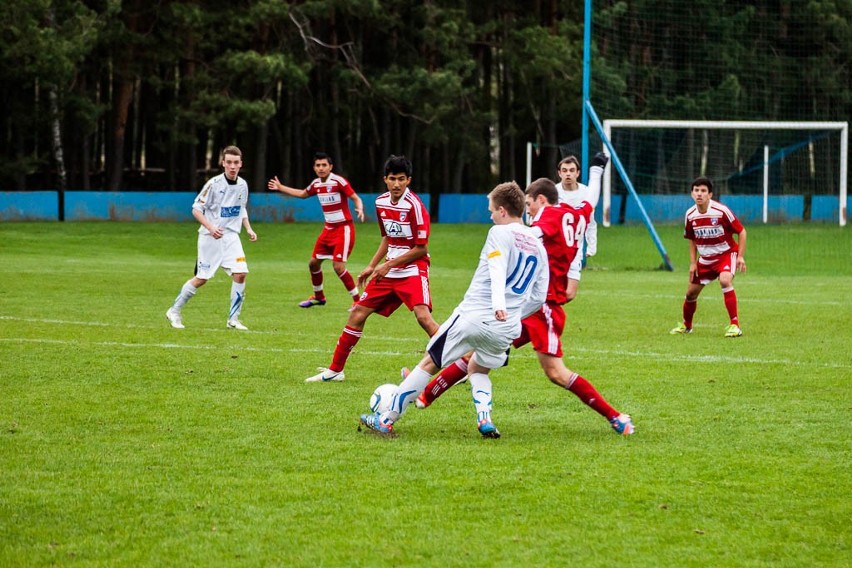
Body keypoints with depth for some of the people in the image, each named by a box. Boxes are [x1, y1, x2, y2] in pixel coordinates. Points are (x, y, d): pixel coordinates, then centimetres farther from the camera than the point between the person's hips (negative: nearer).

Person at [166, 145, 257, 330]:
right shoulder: (214, 183, -14)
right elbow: (196, 209, -11)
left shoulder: (242, 185, 4)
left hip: (231, 236, 5)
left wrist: (248, 229, 7)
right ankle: (174, 311, 16)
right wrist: (210, 227, -24)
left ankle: (233, 319, 1)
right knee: (201, 278, -2)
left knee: (240, 273, -11)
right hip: (210, 238, -5)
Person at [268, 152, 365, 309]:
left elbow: (356, 198, -17)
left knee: (338, 266, -17)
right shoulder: (316, 184, 6)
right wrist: (280, 188, 32)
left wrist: (360, 209, -38)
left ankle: (357, 300, -4)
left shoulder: (338, 181, -16)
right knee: (313, 262, 13)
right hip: (329, 229, 8)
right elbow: (303, 194, 27)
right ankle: (318, 296, 35)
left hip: (344, 229, -8)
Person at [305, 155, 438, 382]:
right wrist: (372, 266, 15)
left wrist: (388, 265, -14)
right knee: (358, 313, 6)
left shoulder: (414, 205, -17)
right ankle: (335, 370, 17)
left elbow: (421, 248, -15)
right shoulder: (381, 203, 5)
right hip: (388, 272, 7)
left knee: (423, 315, -26)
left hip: (412, 270, -7)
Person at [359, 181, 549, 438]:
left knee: (429, 363, 7)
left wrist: (498, 304, -35)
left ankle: (386, 420, 11)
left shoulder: (500, 233, -3)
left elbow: (497, 270, -21)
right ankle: (485, 420, 4)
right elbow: (538, 297, 18)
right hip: (506, 330, 5)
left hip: (472, 316, -5)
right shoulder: (539, 247, 15)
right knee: (479, 370, 30)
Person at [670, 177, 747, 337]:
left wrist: (741, 256, -18)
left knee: (725, 280, -33)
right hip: (705, 258, 5)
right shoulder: (690, 215, -6)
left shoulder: (721, 211, -21)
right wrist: (693, 263, 5)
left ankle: (735, 325, -29)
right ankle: (686, 325, 38)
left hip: (726, 254, -5)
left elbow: (741, 231, -12)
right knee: (691, 292, 9)